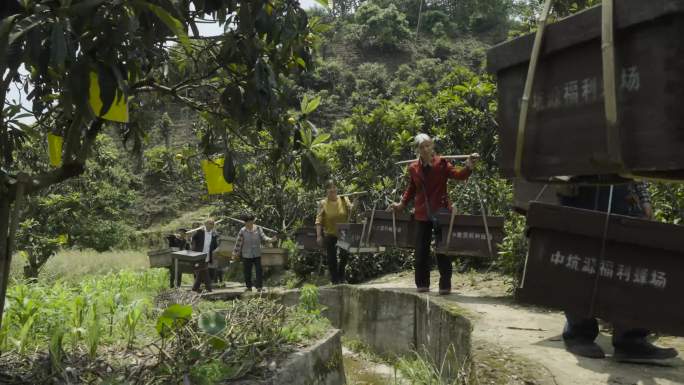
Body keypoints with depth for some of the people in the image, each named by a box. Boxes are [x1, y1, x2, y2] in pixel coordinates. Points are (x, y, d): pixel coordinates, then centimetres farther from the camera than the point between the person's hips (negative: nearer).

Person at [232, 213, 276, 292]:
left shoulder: (258, 228, -3)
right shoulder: (242, 231, -8)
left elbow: (263, 237, -7)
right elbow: (238, 243, -4)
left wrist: (270, 240, -27)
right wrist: (235, 254, 0)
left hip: (257, 254, 1)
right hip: (246, 255, -1)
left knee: (259, 270, -3)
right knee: (247, 271, 6)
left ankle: (259, 287, 0)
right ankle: (249, 287, 19)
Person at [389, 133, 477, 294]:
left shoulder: (441, 163, -5)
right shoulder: (413, 168, 7)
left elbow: (459, 174, -17)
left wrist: (468, 165, -35)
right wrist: (402, 204, 18)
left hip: (440, 213, -4)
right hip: (422, 214, 4)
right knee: (421, 251, 9)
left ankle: (445, 285, 9)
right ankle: (422, 284, 20)